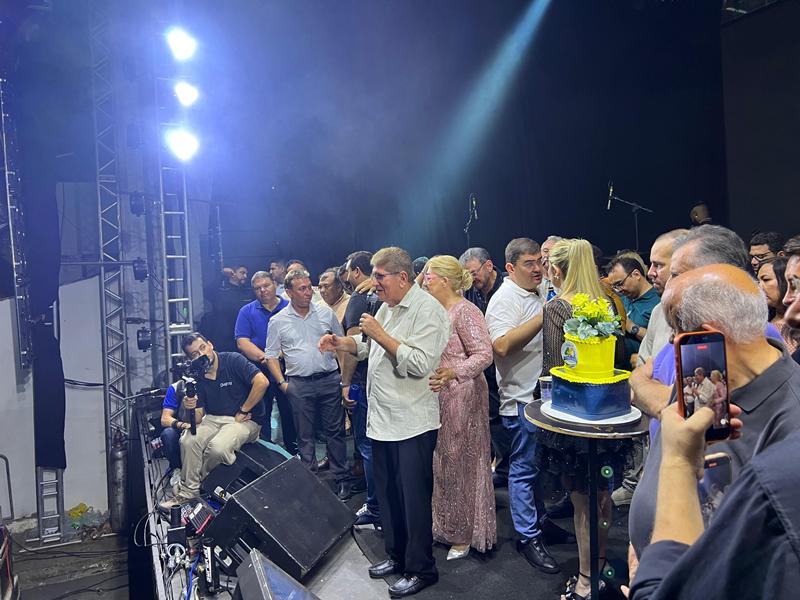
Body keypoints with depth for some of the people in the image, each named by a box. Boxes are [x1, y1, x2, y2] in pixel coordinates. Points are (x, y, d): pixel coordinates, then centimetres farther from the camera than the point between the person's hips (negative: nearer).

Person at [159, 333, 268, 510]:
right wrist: (191, 408, -23)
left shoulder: (233, 360, -12)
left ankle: (198, 486, 2)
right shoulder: (196, 376, 4)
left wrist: (243, 411, -16)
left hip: (245, 420, -5)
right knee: (188, 440, -23)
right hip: (213, 419, 5)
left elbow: (262, 382, -24)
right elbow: (198, 418, 2)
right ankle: (187, 492, -4)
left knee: (217, 447, -30)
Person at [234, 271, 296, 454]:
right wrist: (264, 358, -20)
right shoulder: (247, 312, 4)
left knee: (290, 417, 10)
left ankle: (293, 455, 26)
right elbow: (242, 342, -6)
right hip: (259, 374, 0)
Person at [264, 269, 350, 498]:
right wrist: (281, 383, -3)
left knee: (335, 431, 6)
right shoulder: (278, 321, 1)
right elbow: (271, 355, 6)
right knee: (305, 436, 8)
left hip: (329, 380, 1)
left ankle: (341, 480, 17)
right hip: (299, 385, 0)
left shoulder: (325, 312, 4)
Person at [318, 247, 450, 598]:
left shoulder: (426, 309, -15)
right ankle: (396, 555, 36)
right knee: (387, 493, 18)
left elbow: (420, 364, -25)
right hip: (382, 418, 9)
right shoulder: (386, 307, 13)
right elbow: (369, 348, 22)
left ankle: (421, 569, 21)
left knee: (414, 499, 4)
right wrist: (340, 343, 5)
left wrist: (381, 334, -20)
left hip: (412, 423, -8)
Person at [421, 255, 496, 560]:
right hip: (437, 396, 8)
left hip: (462, 396, -8)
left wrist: (453, 372, -34)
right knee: (441, 461, 15)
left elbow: (484, 354, -22)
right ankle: (445, 526, 32)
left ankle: (465, 534, 21)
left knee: (460, 462, 4)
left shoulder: (465, 311, -14)